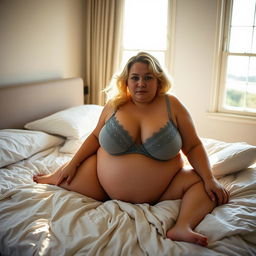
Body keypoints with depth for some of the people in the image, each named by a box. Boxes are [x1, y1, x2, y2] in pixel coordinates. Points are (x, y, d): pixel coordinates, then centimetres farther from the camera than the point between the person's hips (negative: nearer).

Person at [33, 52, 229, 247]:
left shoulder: (172, 105, -6)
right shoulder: (114, 105, -1)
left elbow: (193, 146, -4)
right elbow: (95, 137, 10)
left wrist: (209, 179, -16)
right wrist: (72, 164, 2)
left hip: (159, 192, -1)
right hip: (107, 185, 2)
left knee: (201, 182, -19)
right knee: (66, 177, -8)